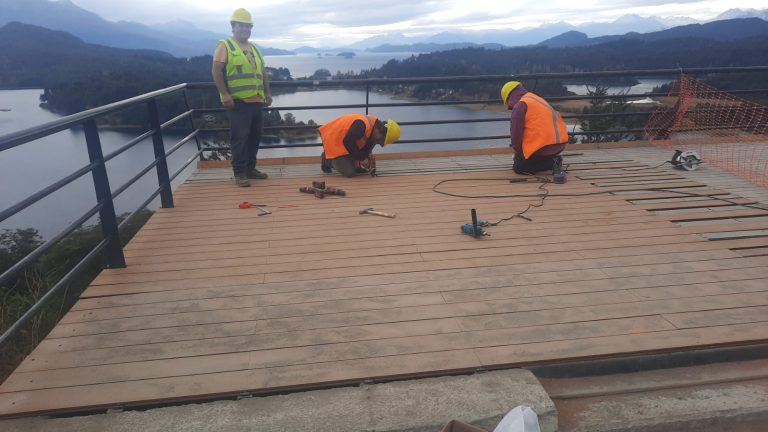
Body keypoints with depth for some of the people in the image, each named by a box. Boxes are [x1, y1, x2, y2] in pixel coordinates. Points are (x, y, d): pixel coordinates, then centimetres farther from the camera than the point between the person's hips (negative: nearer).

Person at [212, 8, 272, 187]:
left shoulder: (254, 49, 21)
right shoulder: (225, 45, -1)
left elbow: (262, 73, 26)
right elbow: (216, 71, -10)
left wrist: (267, 92, 16)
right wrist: (224, 94, -19)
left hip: (257, 101, 7)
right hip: (237, 101, -7)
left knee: (255, 135, 10)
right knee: (239, 137, -7)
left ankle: (250, 168, 21)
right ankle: (239, 173, -2)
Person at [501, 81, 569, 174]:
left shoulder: (520, 105, -7)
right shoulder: (536, 99, 22)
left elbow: (516, 133, -8)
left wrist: (518, 152, 11)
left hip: (543, 146, -9)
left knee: (518, 168, 7)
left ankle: (552, 163, -8)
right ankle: (552, 160, 10)